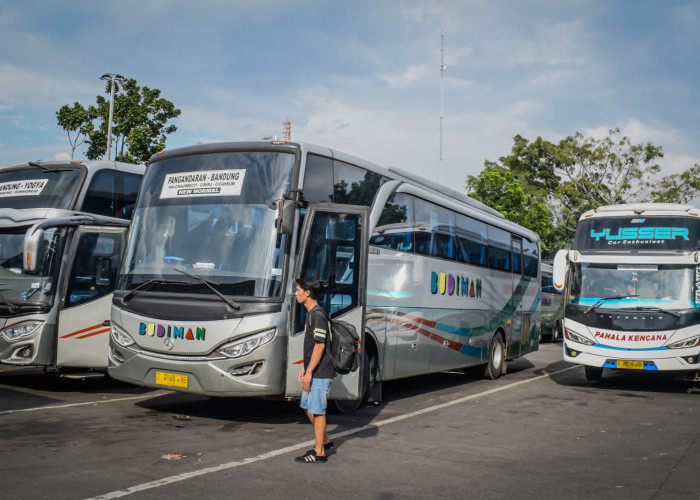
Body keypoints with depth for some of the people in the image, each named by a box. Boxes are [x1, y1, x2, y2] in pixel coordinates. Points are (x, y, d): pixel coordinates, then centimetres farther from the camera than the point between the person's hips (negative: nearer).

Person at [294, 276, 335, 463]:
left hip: (320, 373, -10)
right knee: (308, 407, 18)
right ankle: (325, 440, 32)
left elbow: (320, 345, -22)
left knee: (317, 410, -3)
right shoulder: (310, 314, 14)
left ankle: (319, 453, 7)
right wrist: (304, 367, 21)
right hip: (313, 372, 10)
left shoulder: (318, 315, -18)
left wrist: (309, 372, -22)